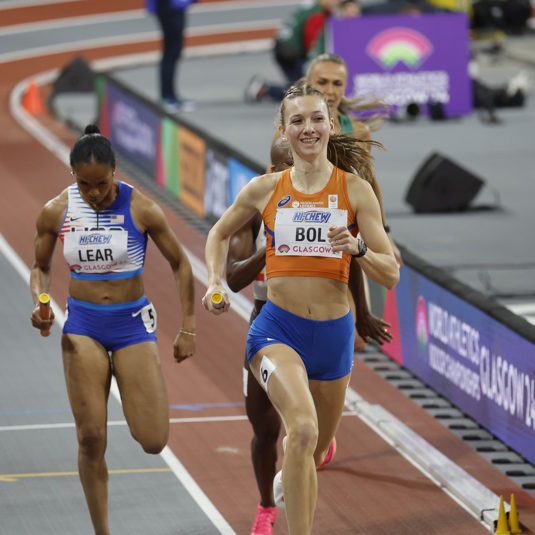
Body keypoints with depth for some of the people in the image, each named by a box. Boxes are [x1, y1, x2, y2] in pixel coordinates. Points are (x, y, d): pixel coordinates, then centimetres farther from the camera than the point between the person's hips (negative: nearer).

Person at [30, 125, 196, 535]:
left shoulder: (142, 210, -11)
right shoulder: (56, 213, -5)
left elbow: (180, 264, 1)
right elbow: (41, 268, 10)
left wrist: (188, 328, 0)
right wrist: (40, 303, -11)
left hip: (132, 323, -1)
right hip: (82, 325, 1)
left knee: (153, 441, -6)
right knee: (91, 438, -7)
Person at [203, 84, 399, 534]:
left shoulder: (356, 190, -3)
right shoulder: (265, 189, -1)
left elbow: (391, 275, -4)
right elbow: (220, 233, 19)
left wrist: (356, 248, -22)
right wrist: (215, 283, 2)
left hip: (334, 333, 2)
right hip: (278, 329, -2)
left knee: (315, 452, 20)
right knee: (303, 429, -30)